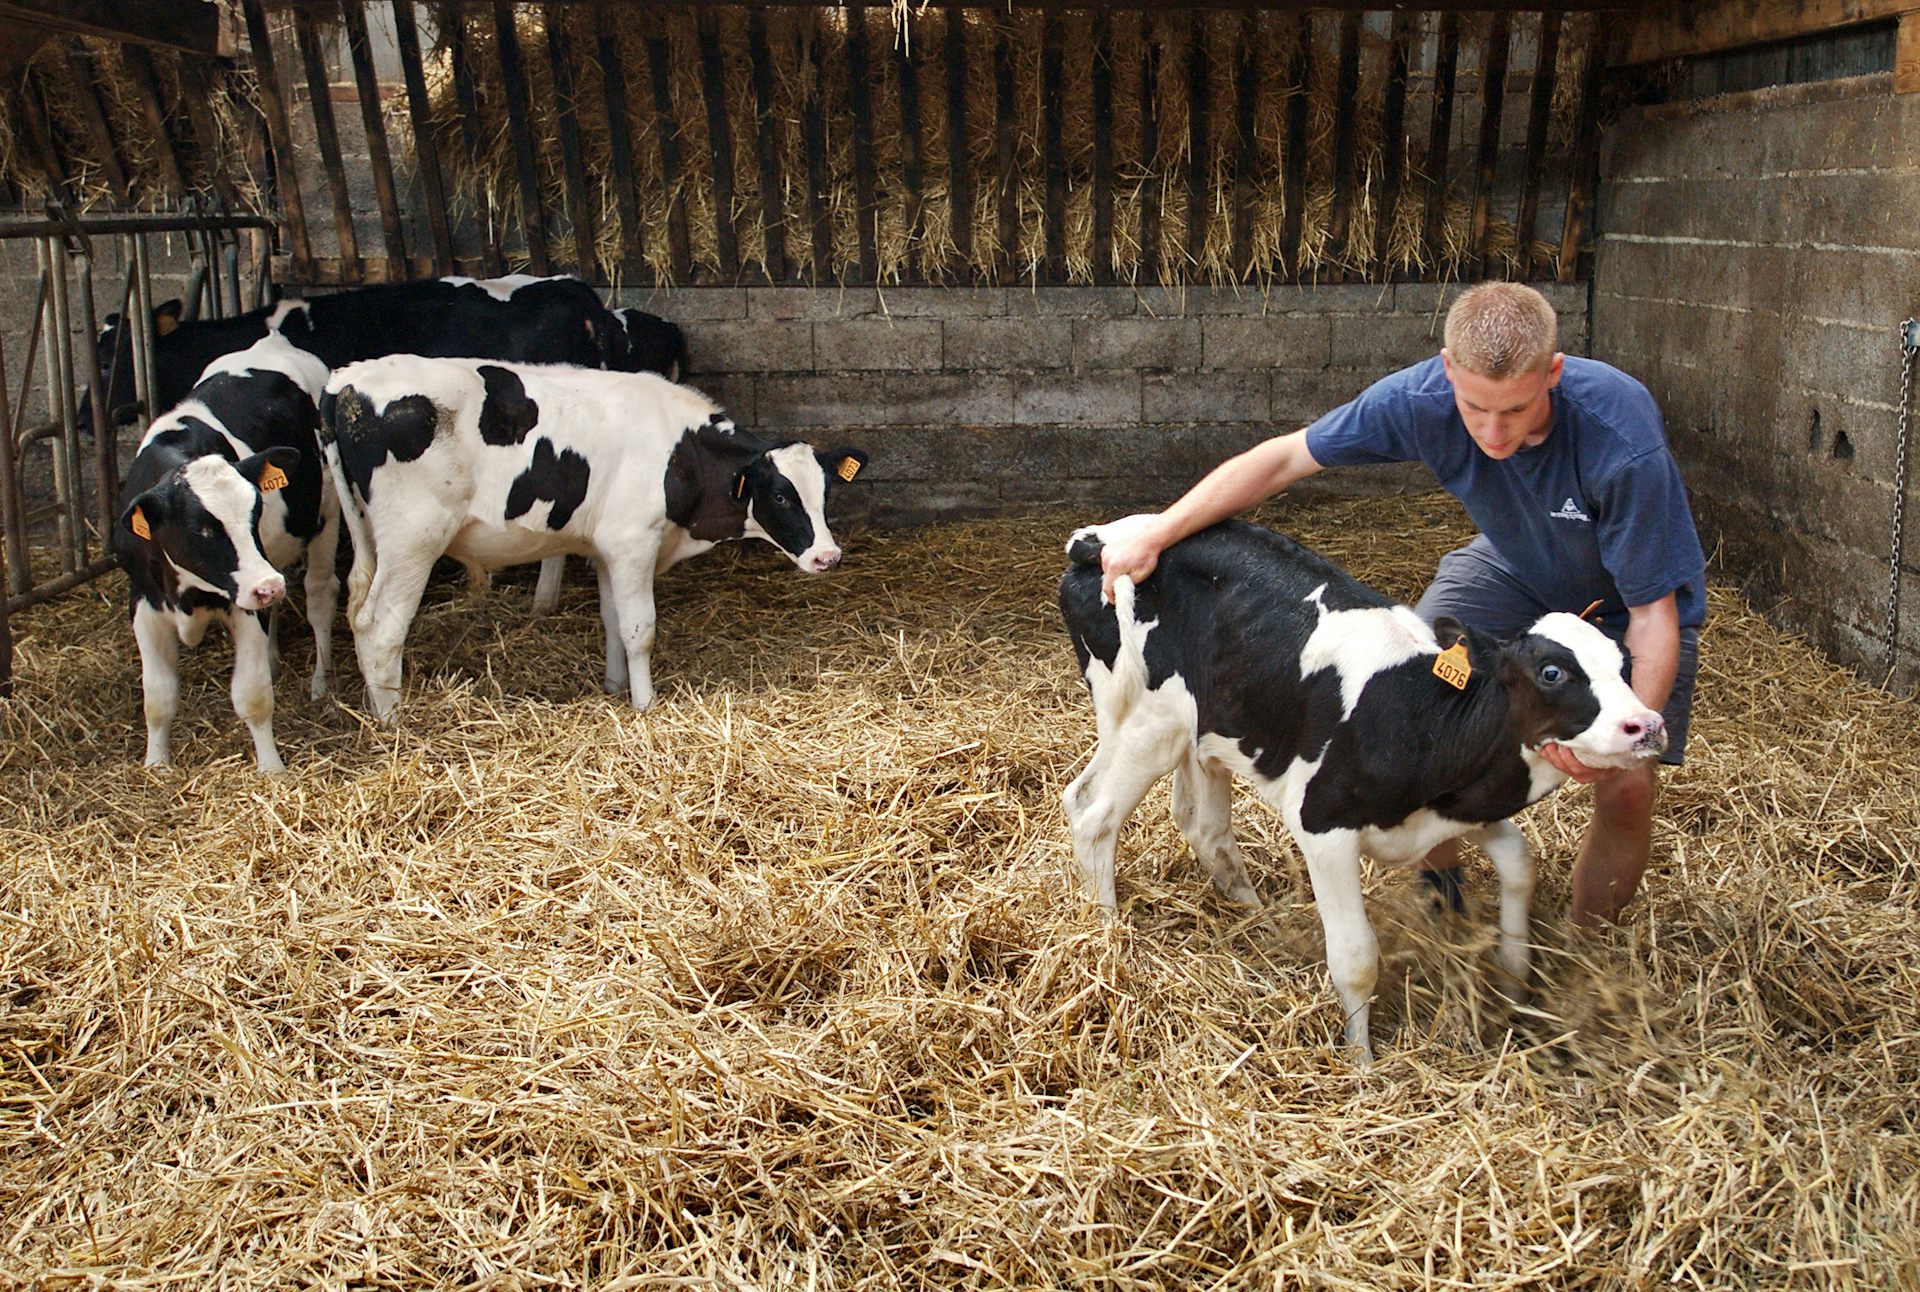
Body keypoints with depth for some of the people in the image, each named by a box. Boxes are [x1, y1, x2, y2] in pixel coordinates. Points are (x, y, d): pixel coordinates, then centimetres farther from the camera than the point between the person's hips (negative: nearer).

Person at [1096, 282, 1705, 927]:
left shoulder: (1623, 446, -41)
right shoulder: (1423, 398, -31)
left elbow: (1655, 613, -32)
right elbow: (1286, 457, -19)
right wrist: (1153, 535, -24)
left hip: (1626, 599, -3)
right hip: (1514, 564, 4)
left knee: (1627, 788, -19)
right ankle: (1438, 889, 12)